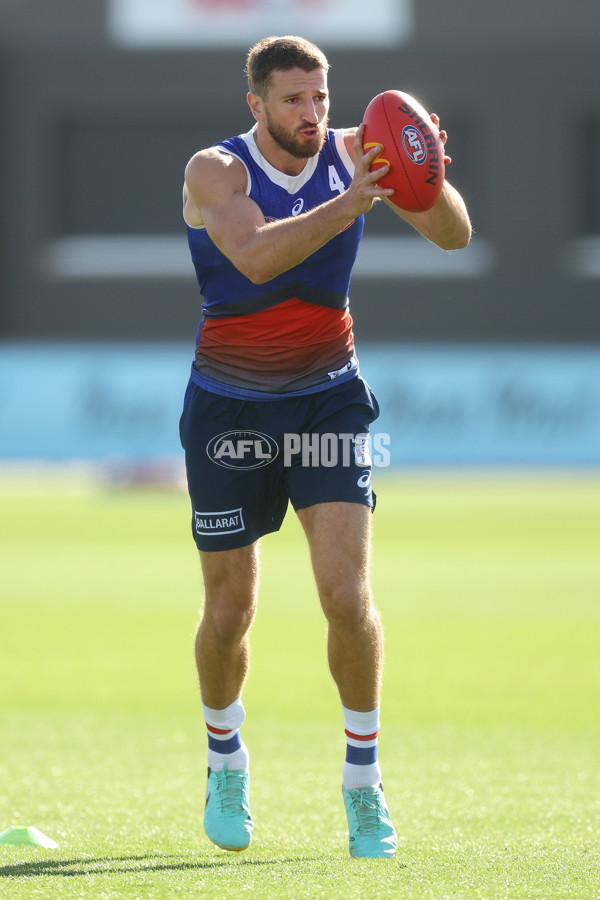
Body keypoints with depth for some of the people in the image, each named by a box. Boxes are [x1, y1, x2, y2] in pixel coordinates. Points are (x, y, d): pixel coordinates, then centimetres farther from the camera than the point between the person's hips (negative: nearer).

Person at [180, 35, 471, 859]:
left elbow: (455, 236, -12)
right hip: (229, 409, -1)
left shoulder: (353, 152, -6)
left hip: (326, 400, 1)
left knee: (347, 595, -13)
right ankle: (226, 762, 32)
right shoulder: (215, 171, -14)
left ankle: (363, 781, 1)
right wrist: (349, 204, -46)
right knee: (229, 612, 6)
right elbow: (256, 257, -34)